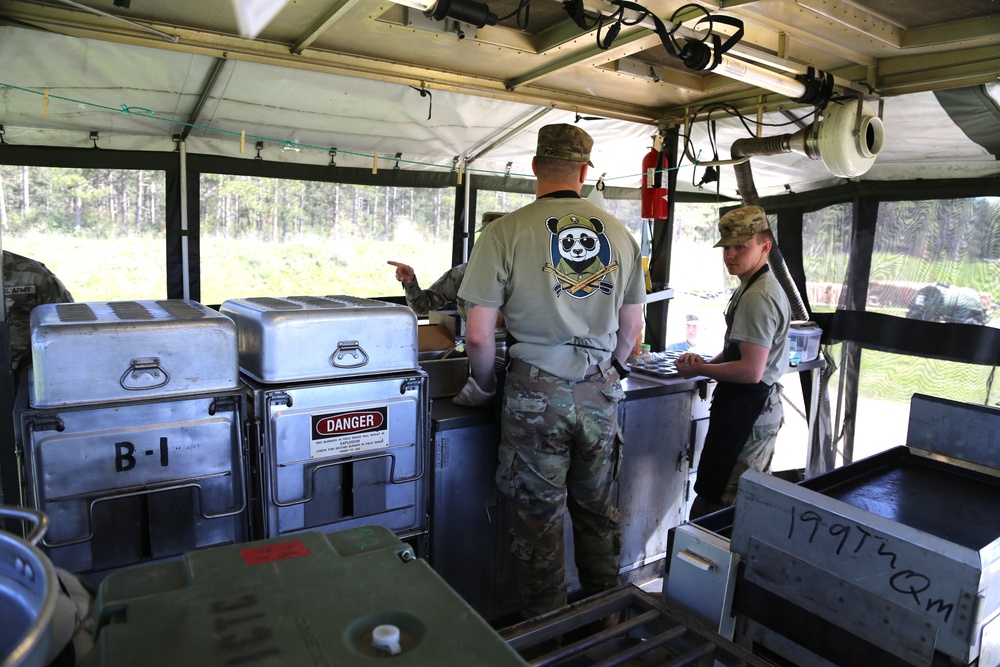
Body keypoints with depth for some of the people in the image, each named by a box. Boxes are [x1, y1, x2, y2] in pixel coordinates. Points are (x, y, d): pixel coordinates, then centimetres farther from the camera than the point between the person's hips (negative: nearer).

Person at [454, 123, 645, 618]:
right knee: (597, 512, 18)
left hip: (536, 393, -4)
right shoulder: (619, 233, 5)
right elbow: (632, 327, 12)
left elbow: (478, 335, -10)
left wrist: (482, 386, 8)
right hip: (601, 393, 5)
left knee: (538, 521, 9)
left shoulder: (507, 232, -8)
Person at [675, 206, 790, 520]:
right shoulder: (755, 287, 15)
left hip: (746, 411, -11)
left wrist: (699, 370, -13)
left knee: (712, 506, -6)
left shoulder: (758, 297, -20)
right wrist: (708, 362, 6)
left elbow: (751, 371, -25)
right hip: (760, 408, 11)